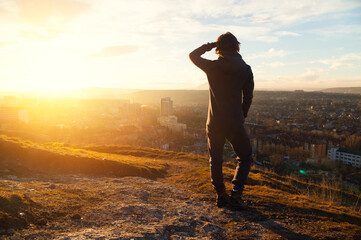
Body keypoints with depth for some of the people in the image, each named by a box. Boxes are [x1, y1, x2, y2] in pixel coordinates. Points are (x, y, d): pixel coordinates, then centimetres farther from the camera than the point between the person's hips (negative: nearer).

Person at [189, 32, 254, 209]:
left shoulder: (213, 66, -3)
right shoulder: (245, 69, 1)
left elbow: (193, 56, 15)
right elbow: (248, 97, 7)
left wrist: (210, 45, 15)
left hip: (214, 123, 0)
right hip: (235, 123, 0)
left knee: (215, 160, 18)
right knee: (245, 158, 17)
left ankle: (220, 195, 19)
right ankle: (236, 194, 5)